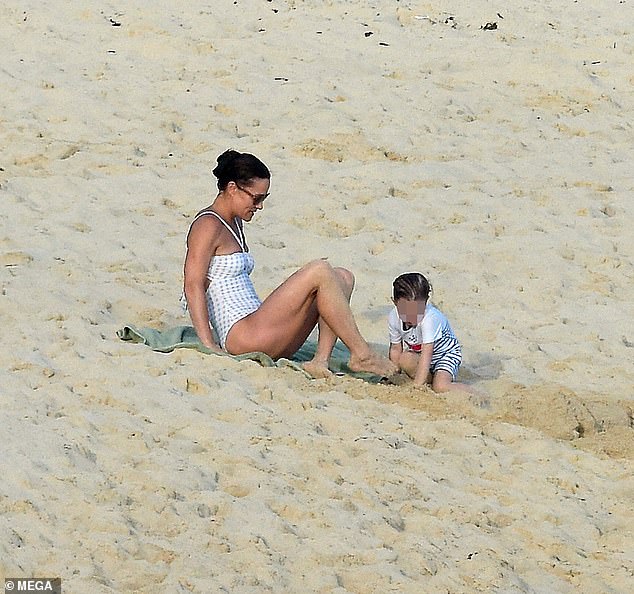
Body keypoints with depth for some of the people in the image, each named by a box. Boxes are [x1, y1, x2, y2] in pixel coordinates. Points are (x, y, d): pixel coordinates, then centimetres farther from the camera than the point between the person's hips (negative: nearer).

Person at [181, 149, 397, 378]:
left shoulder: (234, 223, 22)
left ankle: (321, 360, -14)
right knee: (319, 271, -17)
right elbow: (193, 287, -16)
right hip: (241, 336, -10)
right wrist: (209, 345, -23)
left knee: (342, 278, 5)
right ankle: (361, 355, -13)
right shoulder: (208, 226, -8)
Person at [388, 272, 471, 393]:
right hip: (417, 354, 5)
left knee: (440, 387, -30)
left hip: (446, 353, -5)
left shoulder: (430, 318, -34)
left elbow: (426, 355, -37)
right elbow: (395, 349, -1)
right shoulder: (393, 318, -16)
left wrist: (417, 386, -40)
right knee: (405, 359, -28)